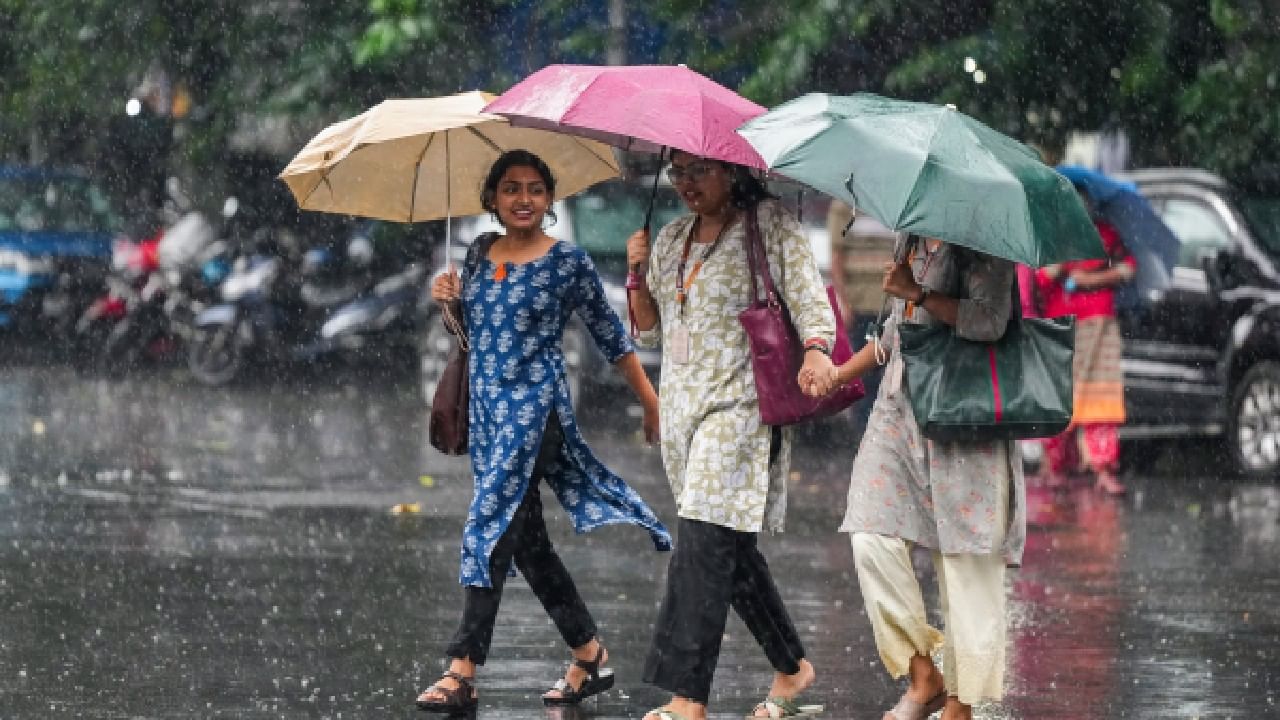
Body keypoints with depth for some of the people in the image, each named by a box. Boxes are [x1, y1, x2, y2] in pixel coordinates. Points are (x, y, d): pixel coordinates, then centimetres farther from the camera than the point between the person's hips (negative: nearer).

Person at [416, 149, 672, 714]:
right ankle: (590, 657, 18)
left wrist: (653, 407, 2)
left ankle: (462, 673, -16)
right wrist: (450, 300, 2)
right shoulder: (480, 254, 10)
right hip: (488, 409, 7)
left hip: (536, 407, -7)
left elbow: (611, 338, 0)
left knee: (492, 525, -13)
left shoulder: (568, 262, -6)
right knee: (526, 538, 8)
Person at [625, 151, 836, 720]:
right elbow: (649, 330, 20)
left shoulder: (770, 225, -1)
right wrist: (638, 272, 4)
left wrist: (815, 347, -29)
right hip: (683, 406, 7)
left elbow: (809, 296, -10)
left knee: (704, 544, -17)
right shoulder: (672, 239, 17)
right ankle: (791, 667, 26)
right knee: (731, 550, 10)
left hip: (742, 406, -7)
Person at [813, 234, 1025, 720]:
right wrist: (836, 375, 25)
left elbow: (990, 321, -19)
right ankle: (923, 677, 4)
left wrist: (917, 291, -16)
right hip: (898, 411, 7)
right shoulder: (910, 241, 18)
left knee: (965, 566, -5)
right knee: (873, 541, -8)